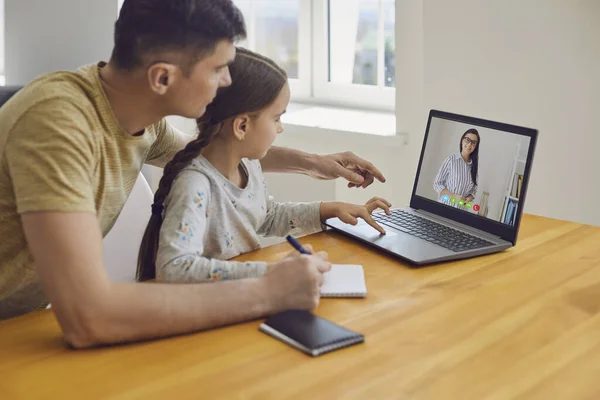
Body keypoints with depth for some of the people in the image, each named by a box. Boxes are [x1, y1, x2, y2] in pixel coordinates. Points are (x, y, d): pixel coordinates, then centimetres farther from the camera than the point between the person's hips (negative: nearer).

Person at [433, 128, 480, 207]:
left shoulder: (474, 165, 1)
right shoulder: (451, 159, -8)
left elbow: (474, 190, 8)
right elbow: (437, 184, -8)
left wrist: (469, 198, -12)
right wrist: (454, 196, -17)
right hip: (444, 206, -3)